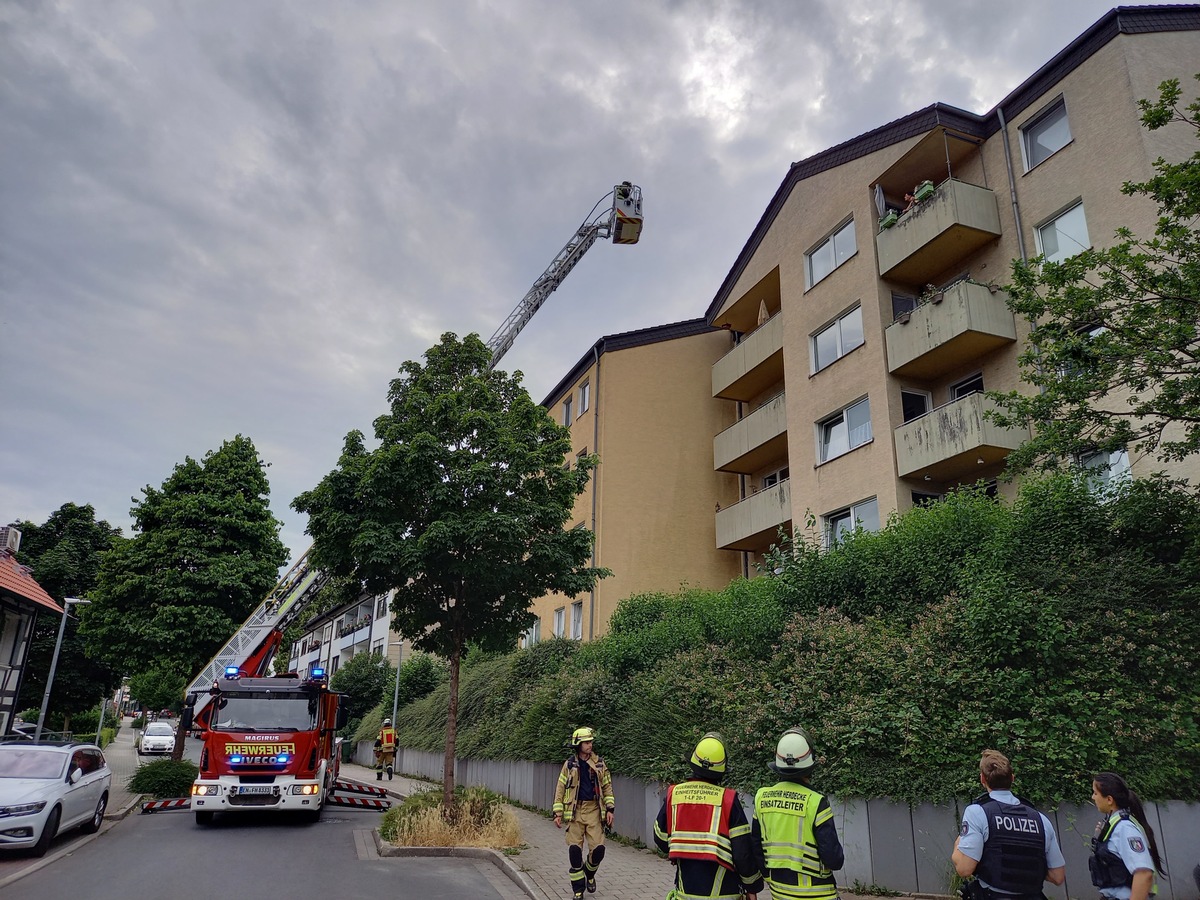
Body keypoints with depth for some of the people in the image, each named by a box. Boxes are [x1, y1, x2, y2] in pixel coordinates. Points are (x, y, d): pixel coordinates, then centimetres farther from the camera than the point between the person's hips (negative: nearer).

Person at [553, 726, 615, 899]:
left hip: (594, 810, 1)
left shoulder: (599, 763, 5)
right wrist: (558, 812, -1)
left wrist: (609, 809, 1)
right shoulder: (569, 764, 3)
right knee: (575, 851, -2)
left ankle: (590, 874, 26)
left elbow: (607, 787, 9)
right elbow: (560, 789, 5)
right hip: (575, 811, -1)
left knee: (598, 848, -5)